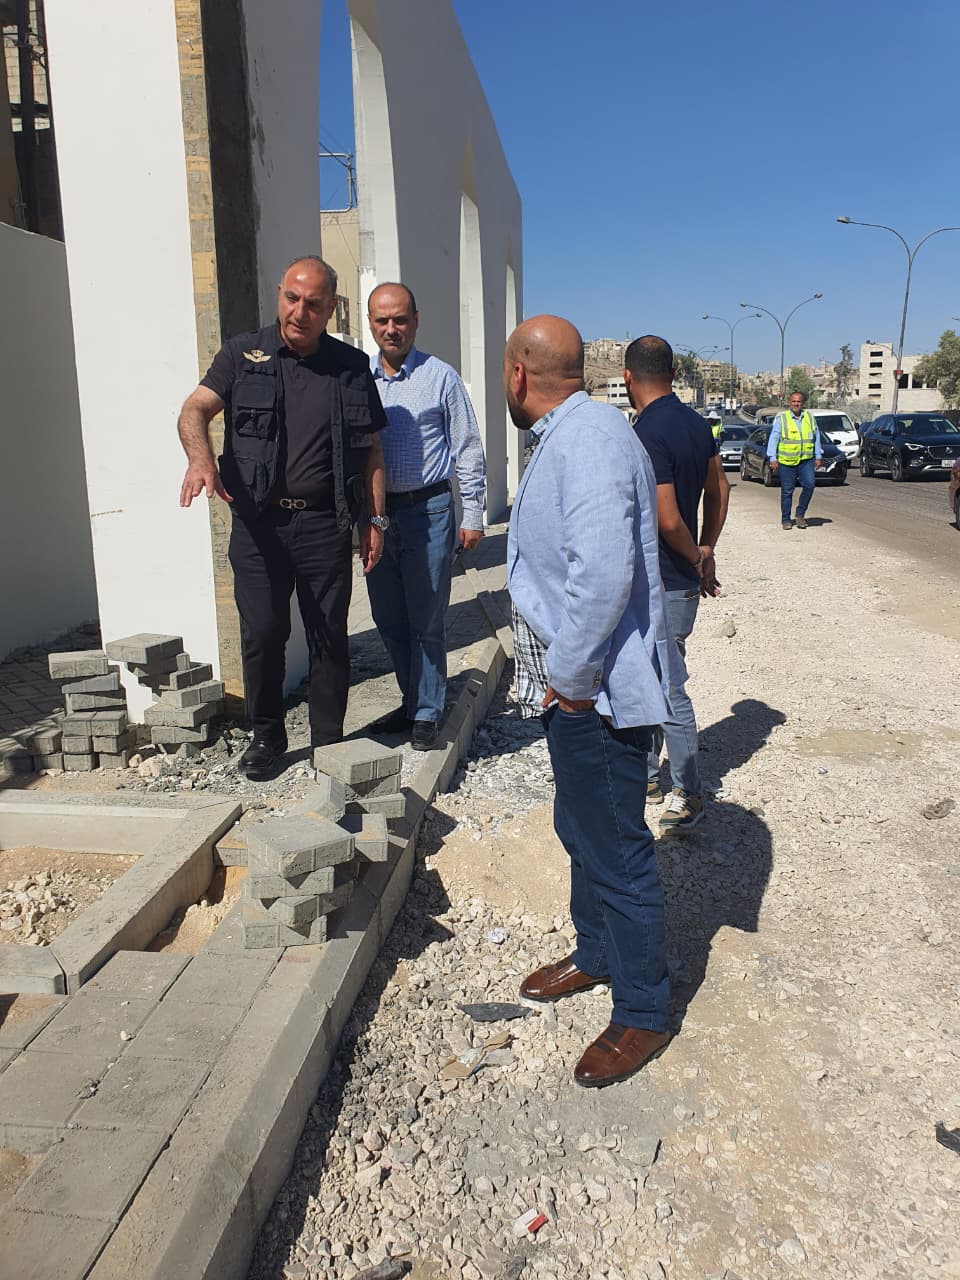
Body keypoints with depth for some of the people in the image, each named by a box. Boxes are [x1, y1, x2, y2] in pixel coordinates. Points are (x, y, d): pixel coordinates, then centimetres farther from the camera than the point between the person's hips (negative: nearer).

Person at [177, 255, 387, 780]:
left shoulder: (351, 368, 9)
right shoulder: (243, 355, 5)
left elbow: (370, 450, 12)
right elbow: (194, 410, -8)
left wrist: (375, 520, 6)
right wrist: (200, 457, -29)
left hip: (324, 524, 1)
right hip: (257, 521, 0)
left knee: (329, 636, 4)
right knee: (262, 633, 2)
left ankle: (328, 742, 19)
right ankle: (266, 736, 23)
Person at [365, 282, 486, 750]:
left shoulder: (441, 377, -1)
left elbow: (468, 449, 1)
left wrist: (472, 515, -2)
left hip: (428, 511, -4)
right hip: (375, 513, 4)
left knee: (427, 621, 2)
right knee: (388, 618, 12)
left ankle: (426, 714, 15)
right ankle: (413, 703, 29)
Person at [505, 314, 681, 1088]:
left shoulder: (590, 439, -21)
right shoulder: (566, 436, 14)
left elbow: (604, 573, -32)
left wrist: (569, 676, -22)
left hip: (598, 690, -11)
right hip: (573, 683, 11)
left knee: (616, 851, 3)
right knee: (581, 832, 24)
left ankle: (643, 1015, 22)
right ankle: (596, 956, 44)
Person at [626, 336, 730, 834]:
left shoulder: (648, 435, -22)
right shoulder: (695, 423, 8)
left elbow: (668, 520, -24)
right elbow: (719, 489, 16)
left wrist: (697, 561, -7)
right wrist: (705, 551, 13)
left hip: (661, 586, -10)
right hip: (675, 581, 10)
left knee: (668, 691, 2)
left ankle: (689, 794, 16)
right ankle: (647, 775, 34)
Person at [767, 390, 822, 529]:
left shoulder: (809, 417, 10)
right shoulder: (781, 418, 0)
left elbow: (816, 437, 15)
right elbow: (773, 438, -2)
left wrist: (818, 457, 12)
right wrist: (772, 458, -9)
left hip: (806, 460, 2)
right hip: (786, 461, -2)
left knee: (809, 484, -14)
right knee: (787, 491, 2)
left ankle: (800, 513, 3)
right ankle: (785, 519, 14)